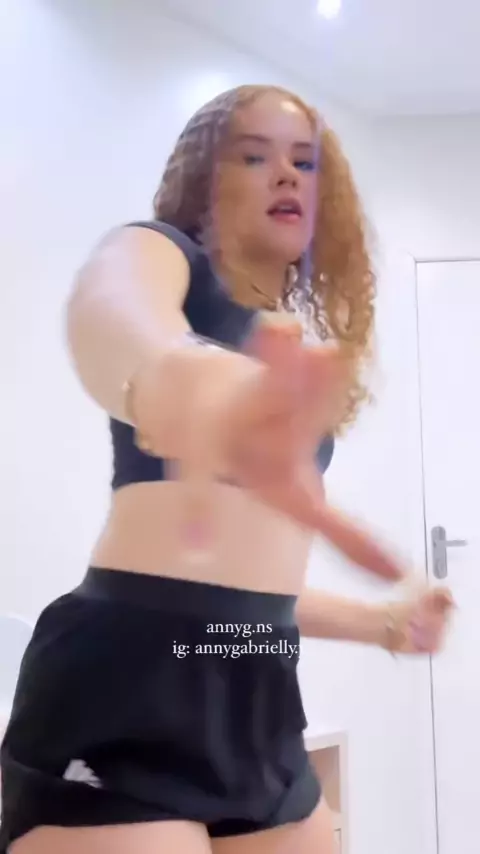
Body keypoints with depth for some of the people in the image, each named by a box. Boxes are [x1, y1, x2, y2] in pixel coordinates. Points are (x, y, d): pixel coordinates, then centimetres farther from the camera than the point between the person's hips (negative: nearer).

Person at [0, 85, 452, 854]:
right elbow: (107, 309, -28)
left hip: (258, 701, 7)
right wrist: (194, 388, -50)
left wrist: (382, 622, 29)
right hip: (130, 681, -7)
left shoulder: (298, 361, 18)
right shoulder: (160, 251, 0)